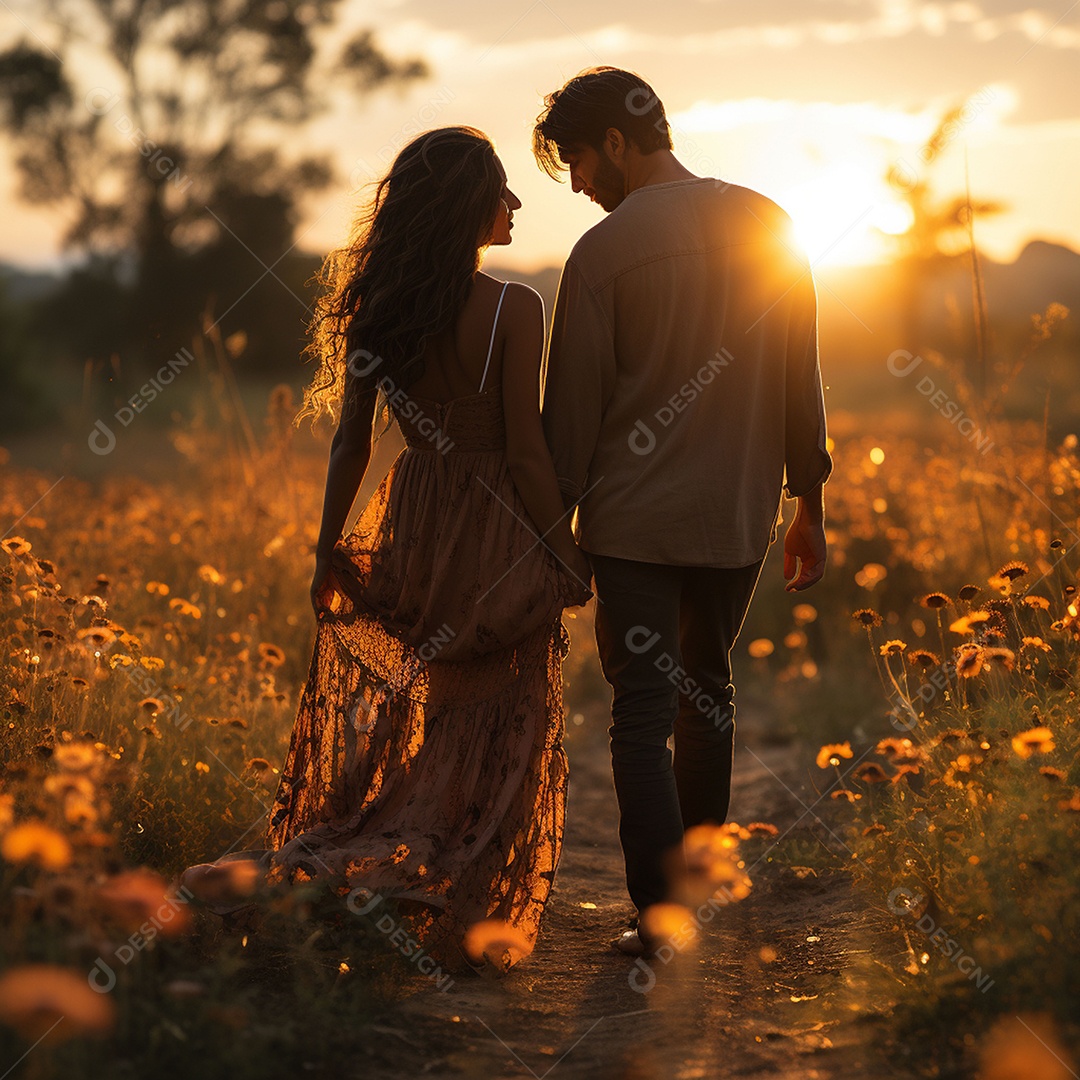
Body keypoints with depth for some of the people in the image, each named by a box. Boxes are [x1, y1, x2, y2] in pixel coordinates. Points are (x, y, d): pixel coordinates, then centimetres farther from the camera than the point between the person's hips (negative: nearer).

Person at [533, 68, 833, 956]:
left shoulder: (604, 250, -10)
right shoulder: (770, 226, 4)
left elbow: (573, 406, -6)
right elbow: (801, 380, 8)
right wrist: (810, 505, 15)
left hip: (635, 519, -4)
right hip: (739, 515, 5)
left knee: (643, 714, -1)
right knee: (707, 693, 20)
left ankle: (660, 913, -6)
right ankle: (698, 877, 30)